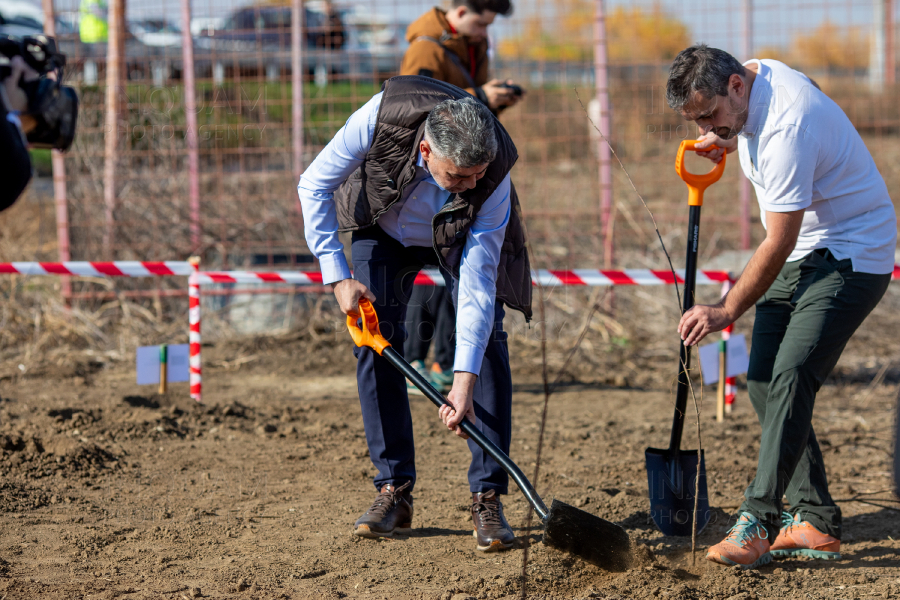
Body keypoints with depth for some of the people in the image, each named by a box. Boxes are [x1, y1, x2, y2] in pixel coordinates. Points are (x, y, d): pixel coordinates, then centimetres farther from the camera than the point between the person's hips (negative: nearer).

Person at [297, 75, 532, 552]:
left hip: (460, 238, -1)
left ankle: (488, 497, -13)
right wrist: (338, 276, -28)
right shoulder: (384, 115, -39)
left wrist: (465, 381, -39)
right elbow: (315, 185, -24)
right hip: (385, 226, 1)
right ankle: (394, 491, -3)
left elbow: (477, 280, -34)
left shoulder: (493, 176, -38)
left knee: (486, 339, -16)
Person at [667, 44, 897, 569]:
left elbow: (778, 243, -25)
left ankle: (758, 523, -26)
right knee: (765, 384, 5)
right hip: (801, 255, 10)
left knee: (790, 378, -23)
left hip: (852, 258, -10)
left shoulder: (786, 129, -29)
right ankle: (817, 523, 8)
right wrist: (731, 141, 7)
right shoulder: (757, 75, 0)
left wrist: (727, 310, -16)